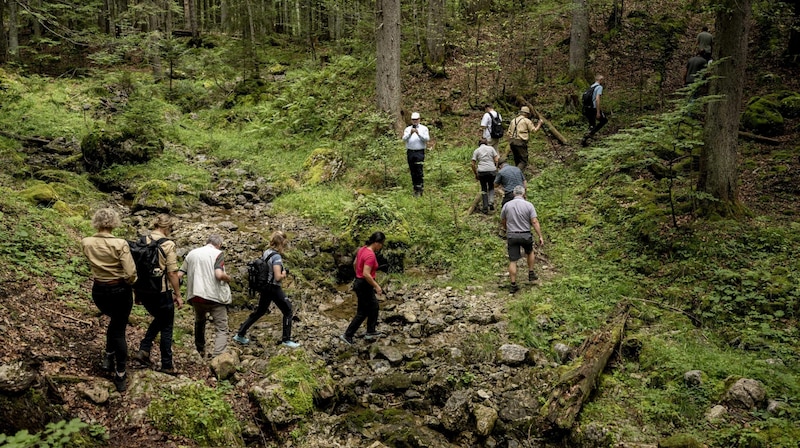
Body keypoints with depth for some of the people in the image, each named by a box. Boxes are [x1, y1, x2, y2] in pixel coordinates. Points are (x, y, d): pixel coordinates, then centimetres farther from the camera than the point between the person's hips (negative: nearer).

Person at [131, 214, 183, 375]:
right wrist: (178, 295, -6)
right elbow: (172, 273, -15)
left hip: (143, 290, 6)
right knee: (166, 327, 10)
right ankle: (167, 365, 18)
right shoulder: (168, 244, -14)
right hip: (162, 292, -6)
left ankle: (143, 350, 16)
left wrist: (137, 292, 19)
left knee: (158, 319, 28)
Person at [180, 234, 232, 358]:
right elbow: (219, 274, -20)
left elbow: (179, 274, 7)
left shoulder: (192, 253, 10)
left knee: (199, 322, 30)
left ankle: (200, 349, 48)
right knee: (221, 329, -1)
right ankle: (218, 357, -18)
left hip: (196, 296, 5)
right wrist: (228, 278, 0)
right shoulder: (218, 254, -5)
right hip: (216, 297, -5)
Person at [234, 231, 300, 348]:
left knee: (260, 311, 21)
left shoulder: (265, 253, 5)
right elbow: (278, 277, -25)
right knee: (288, 311, 5)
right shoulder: (276, 257, -19)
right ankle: (286, 339, 8)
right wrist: (284, 274, -4)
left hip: (264, 287, 8)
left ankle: (240, 334, 26)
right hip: (274, 289, -8)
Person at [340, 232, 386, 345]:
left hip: (359, 282, 10)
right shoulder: (370, 255, -25)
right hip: (364, 286, -10)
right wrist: (376, 286, -21)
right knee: (362, 313, 5)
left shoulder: (363, 249, 3)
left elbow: (355, 264, 15)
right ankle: (347, 335, 10)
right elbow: (366, 274, -30)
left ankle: (371, 332, 32)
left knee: (374, 306, 22)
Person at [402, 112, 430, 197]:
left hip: (420, 152, -3)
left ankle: (419, 190, -10)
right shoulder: (407, 129, 13)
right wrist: (410, 133, -21)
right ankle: (415, 189, 14)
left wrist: (418, 133, -21)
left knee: (419, 171, -11)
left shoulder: (424, 128, 7)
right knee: (413, 172, 6)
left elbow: (427, 139, -7)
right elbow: (404, 139, -3)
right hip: (410, 152, 3)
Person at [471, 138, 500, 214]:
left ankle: (485, 208, 8)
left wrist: (476, 175, 11)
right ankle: (491, 203, 0)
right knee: (491, 187, 20)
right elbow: (496, 160, 2)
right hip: (492, 170, 0)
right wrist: (496, 169, 14)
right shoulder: (491, 148, 11)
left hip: (481, 171, 0)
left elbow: (473, 164, 3)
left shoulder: (476, 151, 9)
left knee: (484, 189, 13)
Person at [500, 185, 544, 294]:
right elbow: (535, 222, -11)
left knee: (512, 261, 3)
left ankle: (513, 285, 4)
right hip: (525, 235, -1)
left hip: (511, 235, 1)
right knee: (530, 252, 29)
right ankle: (531, 274, 32)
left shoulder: (507, 205, -2)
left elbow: (503, 221, 10)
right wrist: (540, 236, -7)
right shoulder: (528, 205, -7)